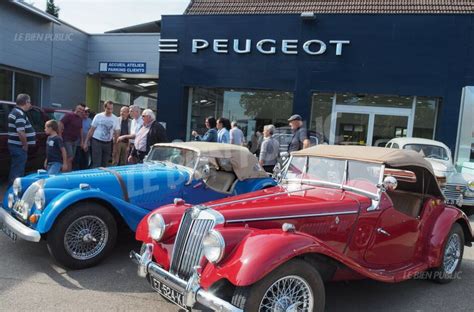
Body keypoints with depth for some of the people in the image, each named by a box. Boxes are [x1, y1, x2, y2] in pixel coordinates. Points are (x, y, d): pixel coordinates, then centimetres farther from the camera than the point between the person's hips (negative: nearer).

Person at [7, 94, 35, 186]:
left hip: (15, 145, 11)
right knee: (17, 171, -5)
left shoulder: (14, 112, 16)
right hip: (19, 147, -11)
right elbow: (21, 132, -26)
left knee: (14, 170, 19)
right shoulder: (20, 114, -18)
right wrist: (25, 145, -17)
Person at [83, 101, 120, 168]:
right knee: (96, 164, -6)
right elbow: (91, 130, 1)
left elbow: (116, 132, 7)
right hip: (96, 142, -3)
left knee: (104, 165, 8)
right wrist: (86, 142, 0)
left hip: (108, 143, 3)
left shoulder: (115, 119, 2)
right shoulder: (98, 116, -3)